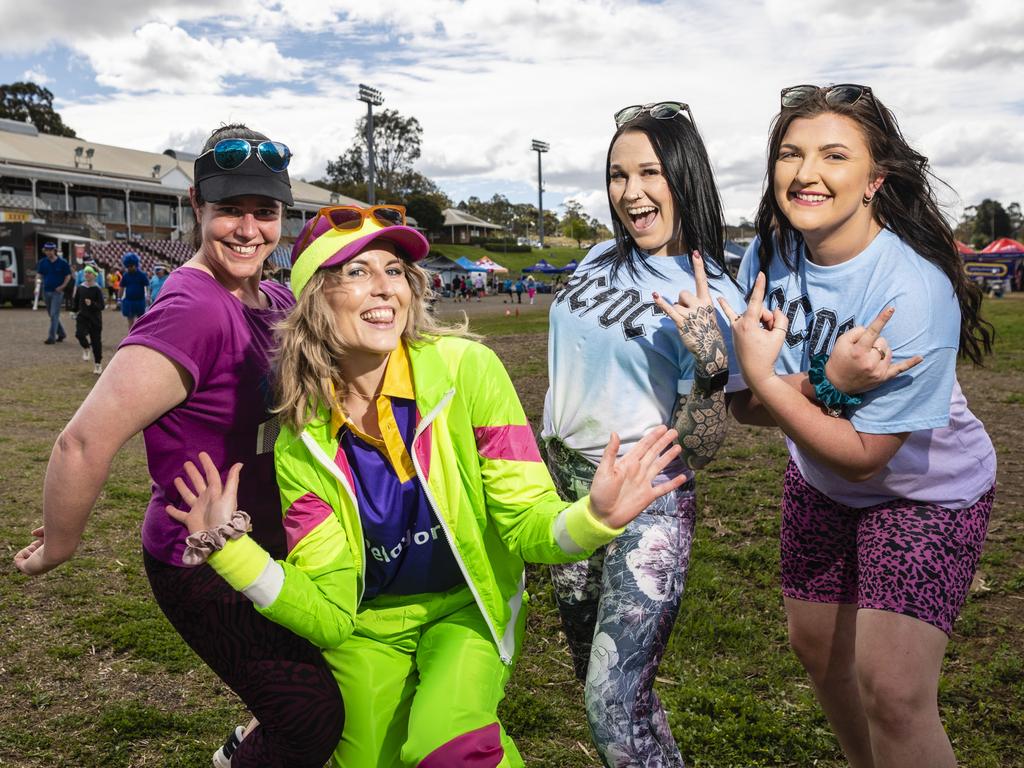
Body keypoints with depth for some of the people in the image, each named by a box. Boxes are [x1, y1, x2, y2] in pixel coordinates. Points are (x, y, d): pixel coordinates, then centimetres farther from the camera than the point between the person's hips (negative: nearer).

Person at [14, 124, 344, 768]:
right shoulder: (193, 310, -27)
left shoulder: (278, 300, 0)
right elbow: (85, 442, -30)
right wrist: (59, 547, -16)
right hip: (204, 567, -8)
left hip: (267, 550, 8)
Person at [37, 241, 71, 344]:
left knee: (54, 315, -9)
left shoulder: (62, 263, -6)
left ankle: (52, 337, -8)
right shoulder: (43, 262, 6)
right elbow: (39, 275, 13)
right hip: (46, 291, 5)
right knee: (51, 315, 13)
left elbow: (68, 276, -1)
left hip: (57, 292, -5)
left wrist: (62, 286, -13)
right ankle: (61, 333, 27)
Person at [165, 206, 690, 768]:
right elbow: (328, 614, -13)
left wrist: (591, 517, -39)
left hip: (469, 608, -2)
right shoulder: (301, 443, -13)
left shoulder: (466, 369, -20)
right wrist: (230, 547, -25)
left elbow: (526, 521, -18)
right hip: (369, 628, 3)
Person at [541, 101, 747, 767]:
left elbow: (700, 449, -16)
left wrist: (710, 364, -32)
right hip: (564, 484, 7)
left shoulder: (712, 298, -13)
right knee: (593, 669, 21)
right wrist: (549, 455, 21)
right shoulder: (601, 259, 5)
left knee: (614, 705, -11)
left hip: (645, 504, -7)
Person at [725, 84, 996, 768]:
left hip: (927, 492, -5)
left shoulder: (912, 289, -30)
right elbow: (746, 408, -13)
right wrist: (828, 382, -32)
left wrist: (765, 377, -35)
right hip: (822, 481, 6)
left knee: (892, 689, -14)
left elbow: (862, 455, -27)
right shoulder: (768, 256, -14)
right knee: (818, 648, 18)